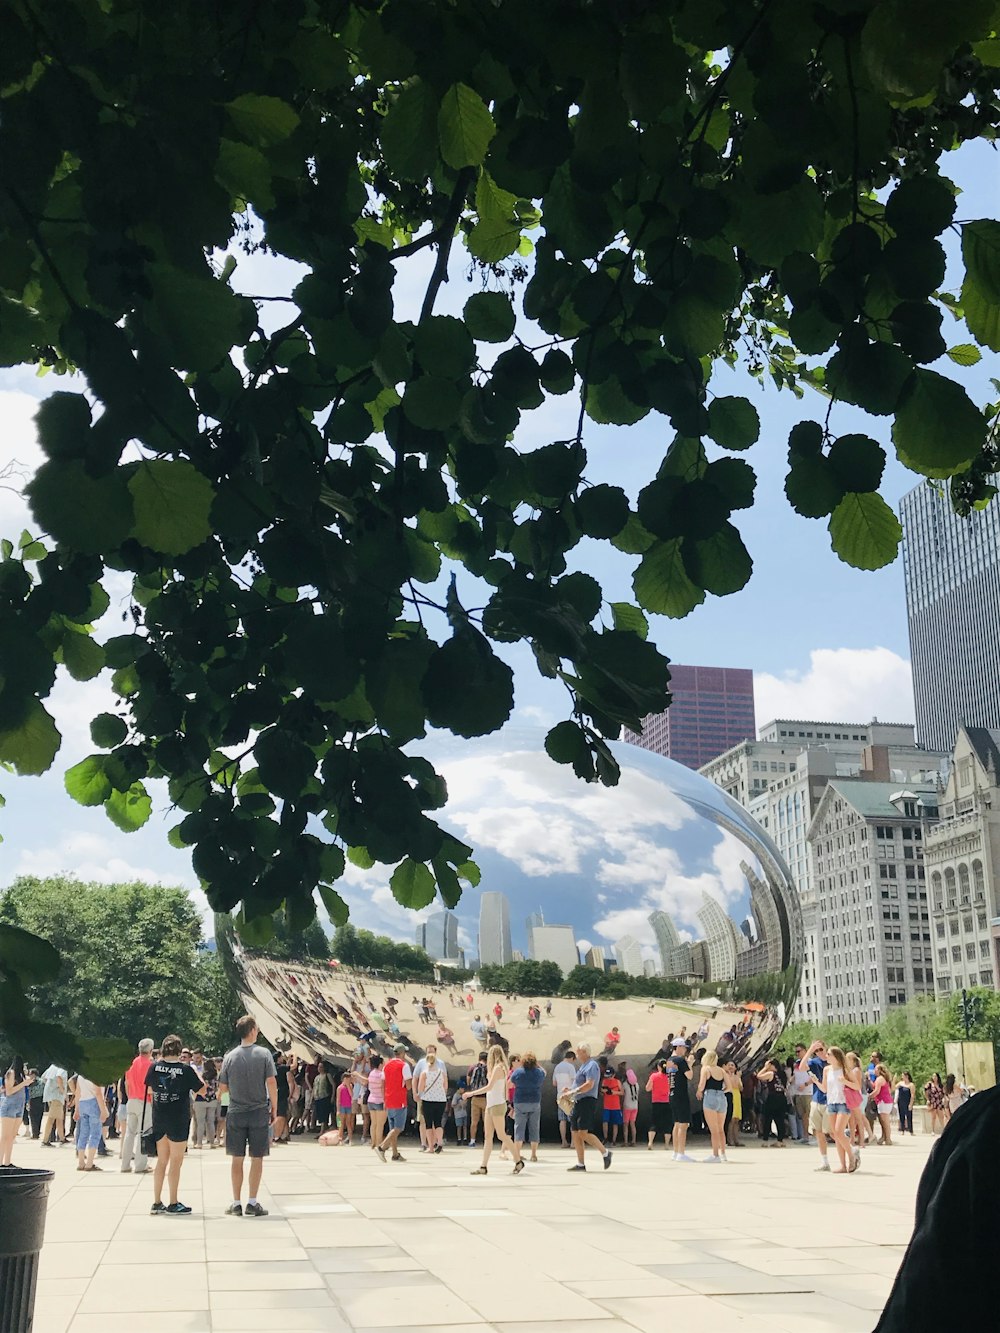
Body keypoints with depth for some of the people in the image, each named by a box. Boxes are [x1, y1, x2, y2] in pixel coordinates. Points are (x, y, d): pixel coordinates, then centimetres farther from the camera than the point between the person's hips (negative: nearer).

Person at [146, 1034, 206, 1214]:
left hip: (158, 1119, 4)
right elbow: (202, 1089, -5)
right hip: (179, 1119, -4)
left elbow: (150, 1090, 12)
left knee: (162, 1160, 15)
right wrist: (195, 1072, 8)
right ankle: (173, 1204, 8)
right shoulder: (185, 1069, -14)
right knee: (176, 1161, 4)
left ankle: (157, 1202, 18)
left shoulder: (154, 1066, -4)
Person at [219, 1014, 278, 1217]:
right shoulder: (264, 1054, -6)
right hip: (259, 1112, -2)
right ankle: (252, 1203, 8)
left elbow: (222, 1088, 4)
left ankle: (236, 1204, 13)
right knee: (257, 1158, 6)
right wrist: (274, 1108, 0)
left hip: (236, 1114, 2)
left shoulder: (230, 1056, 0)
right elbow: (271, 1082, -10)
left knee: (236, 1159, 9)